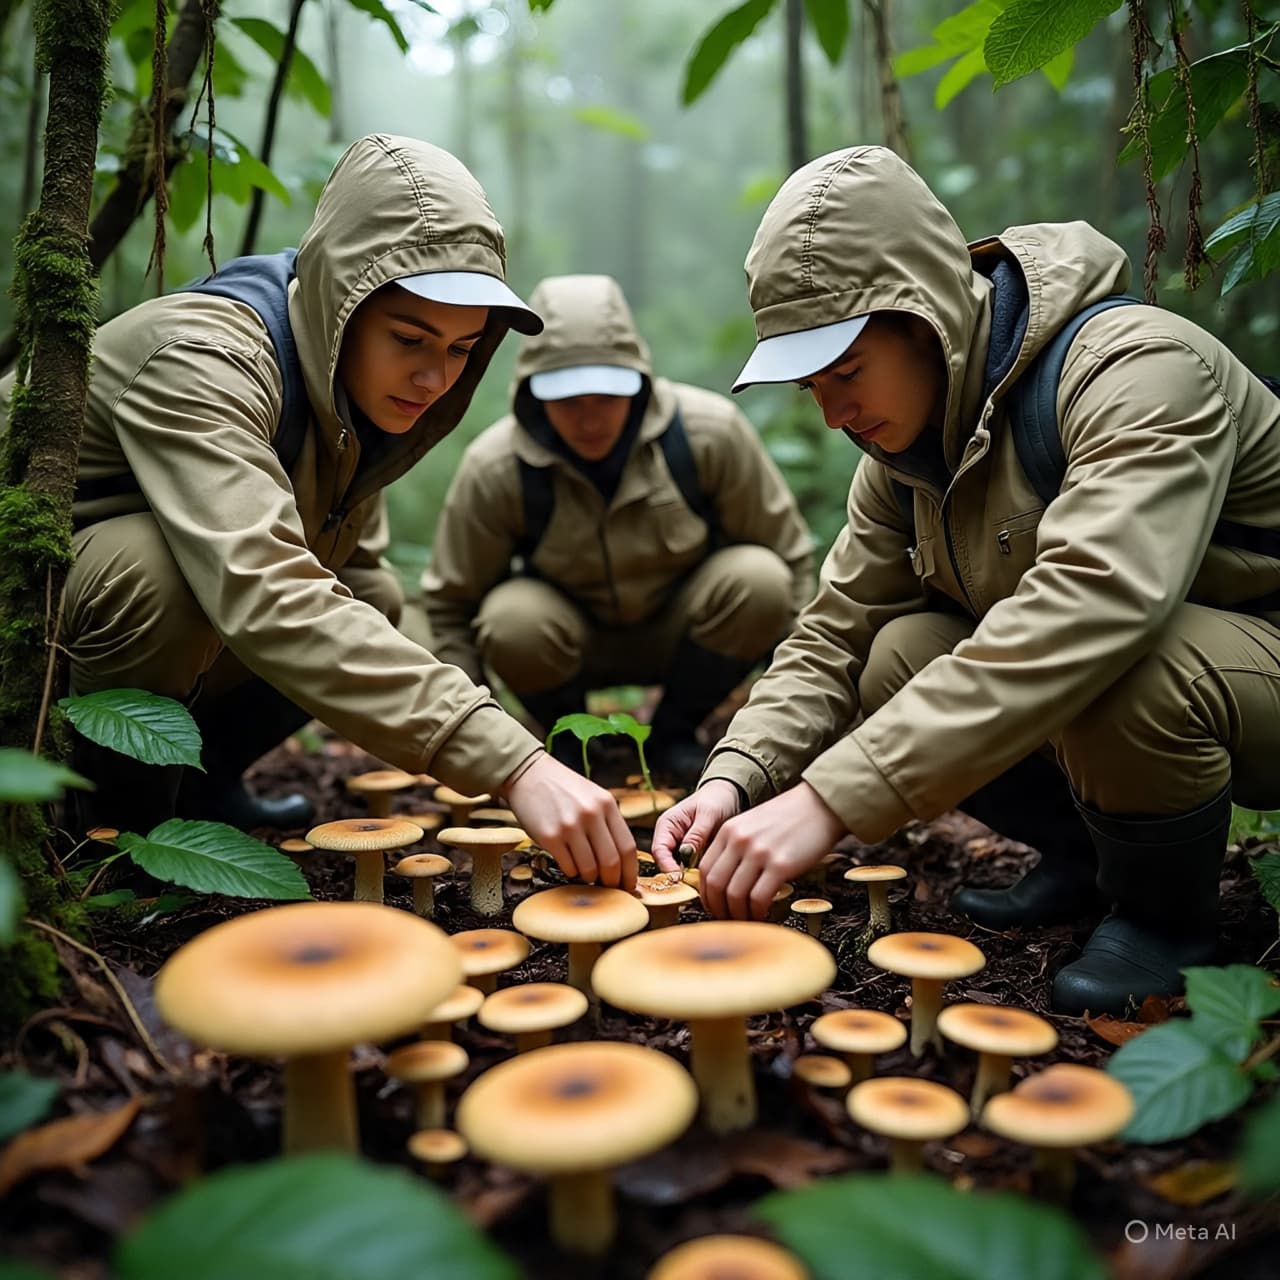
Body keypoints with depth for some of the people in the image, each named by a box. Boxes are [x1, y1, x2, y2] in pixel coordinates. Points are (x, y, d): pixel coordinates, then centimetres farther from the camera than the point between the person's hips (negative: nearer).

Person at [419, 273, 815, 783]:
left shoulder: (710, 431, -21)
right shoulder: (494, 469, -21)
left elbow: (787, 555, -9)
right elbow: (451, 602, -8)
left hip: (680, 635, 1)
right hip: (574, 640, 0)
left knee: (758, 579, -29)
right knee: (512, 621, -34)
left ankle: (673, 732, -4)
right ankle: (566, 739, 0)